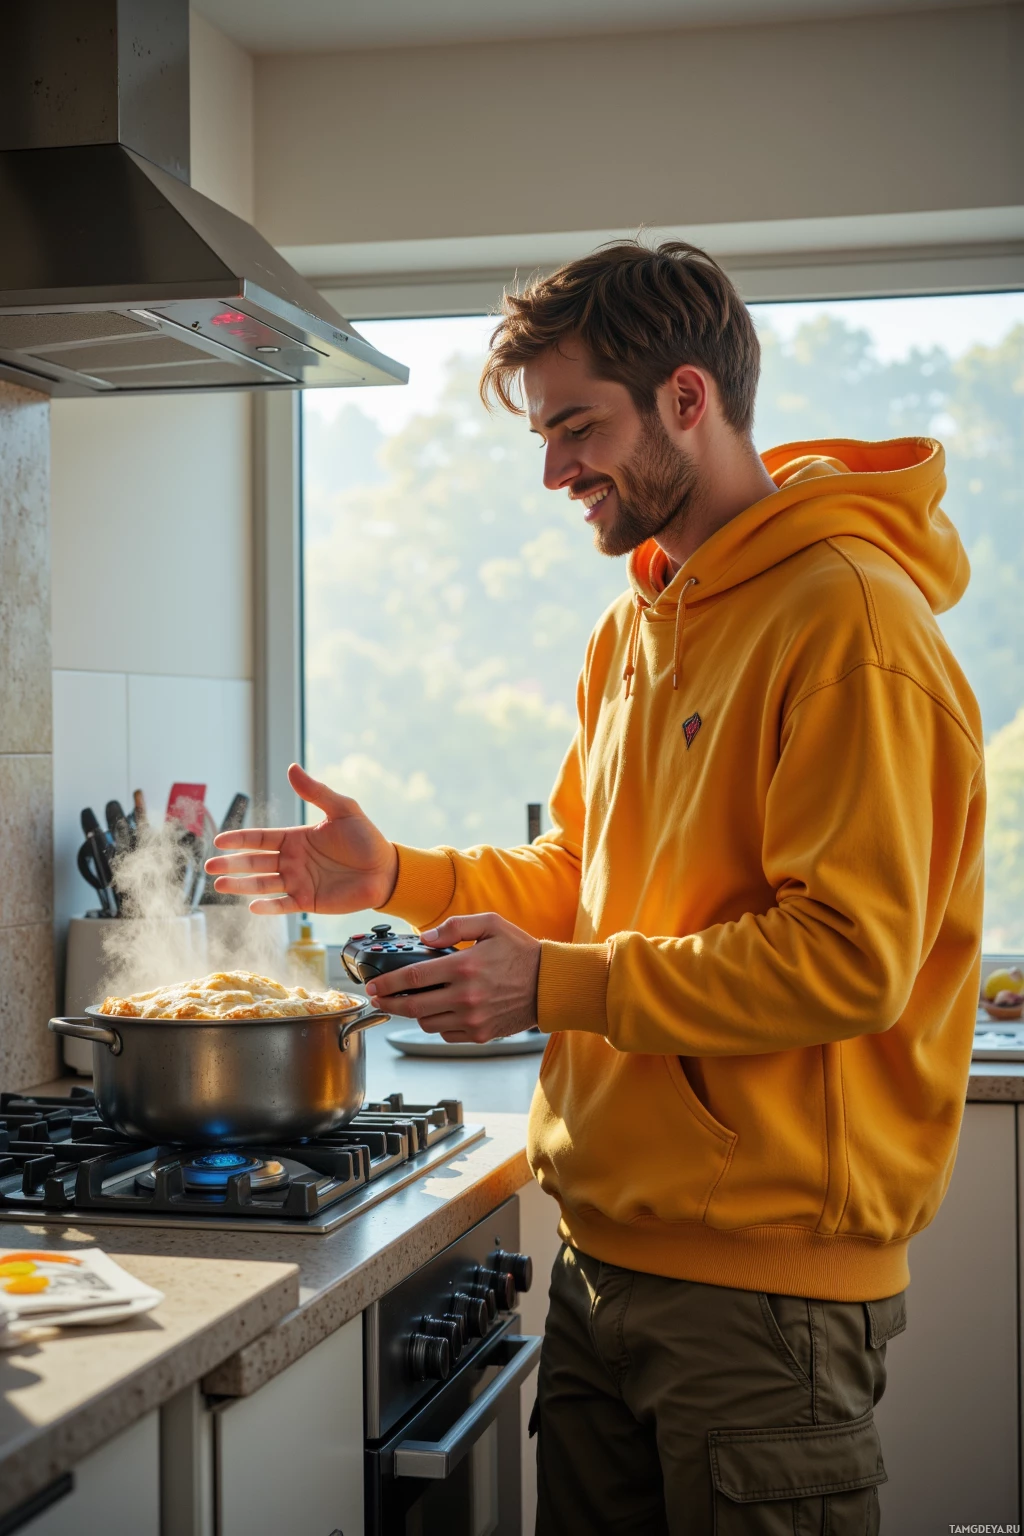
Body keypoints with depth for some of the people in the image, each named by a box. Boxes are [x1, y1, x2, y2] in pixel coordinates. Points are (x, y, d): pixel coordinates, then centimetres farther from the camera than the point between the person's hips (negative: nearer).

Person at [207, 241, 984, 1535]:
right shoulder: (638, 625, 14)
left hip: (762, 1277, -8)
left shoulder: (847, 616, -16)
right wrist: (401, 878, 6)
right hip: (605, 1253, 8)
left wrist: (557, 986, -20)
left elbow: (851, 957, -21)